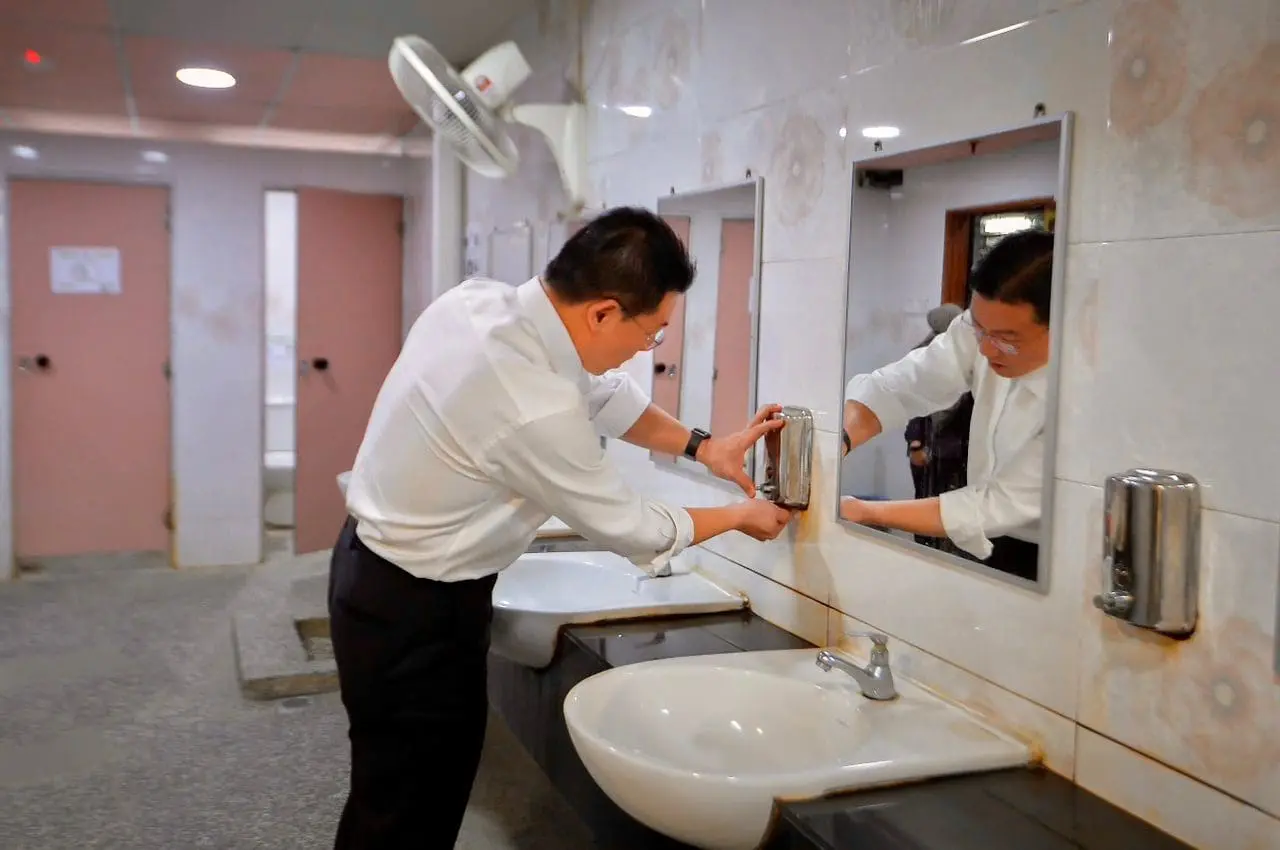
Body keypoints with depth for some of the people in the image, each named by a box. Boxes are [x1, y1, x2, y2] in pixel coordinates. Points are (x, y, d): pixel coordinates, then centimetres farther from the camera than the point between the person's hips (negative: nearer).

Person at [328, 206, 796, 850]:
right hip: (418, 611, -9)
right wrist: (742, 516, 1)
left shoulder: (479, 302, -7)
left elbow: (597, 389, 9)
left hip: (376, 570, 9)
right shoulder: (534, 412, -32)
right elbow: (629, 529, -15)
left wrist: (702, 446, 9)